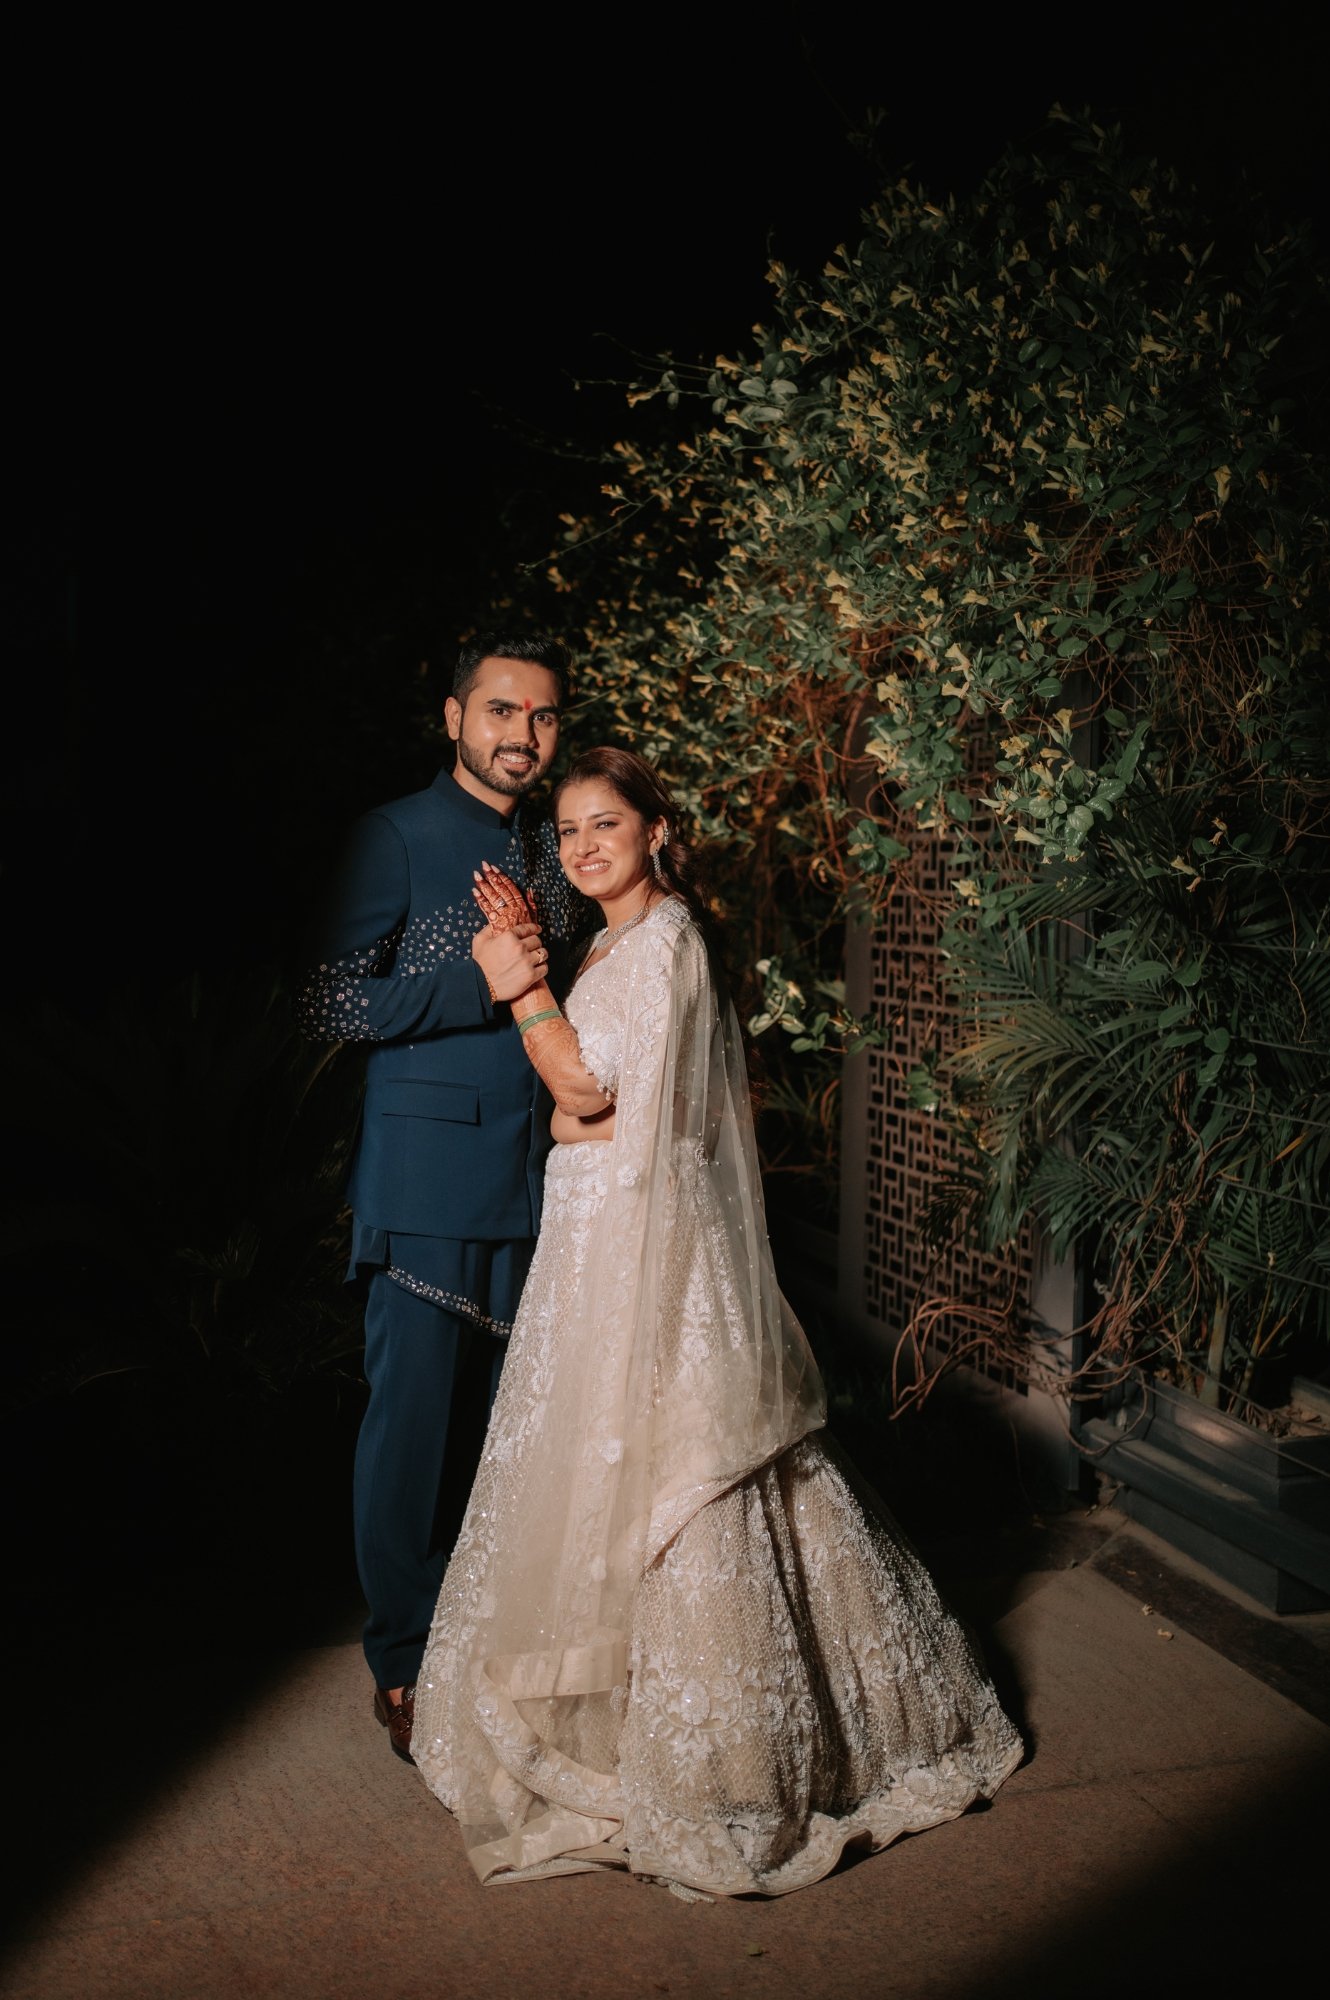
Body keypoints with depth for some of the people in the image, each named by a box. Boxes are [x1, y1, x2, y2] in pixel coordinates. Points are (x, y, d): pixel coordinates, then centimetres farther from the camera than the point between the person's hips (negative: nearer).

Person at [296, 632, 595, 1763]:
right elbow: (325, 1005, -11)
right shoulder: (396, 838, -4)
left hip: (538, 1181, 5)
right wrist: (477, 982, -18)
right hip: (430, 1187, -5)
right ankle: (406, 1667, 17)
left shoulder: (555, 853, 14)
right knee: (416, 1427, 1)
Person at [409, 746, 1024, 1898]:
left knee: (649, 1474, -4)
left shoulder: (665, 940, -13)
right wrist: (527, 962, 6)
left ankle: (704, 1759, 8)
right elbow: (574, 1086, 10)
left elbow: (588, 1086, -17)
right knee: (592, 1457, 15)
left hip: (645, 1239, -9)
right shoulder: (612, 947, 16)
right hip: (594, 1233, 9)